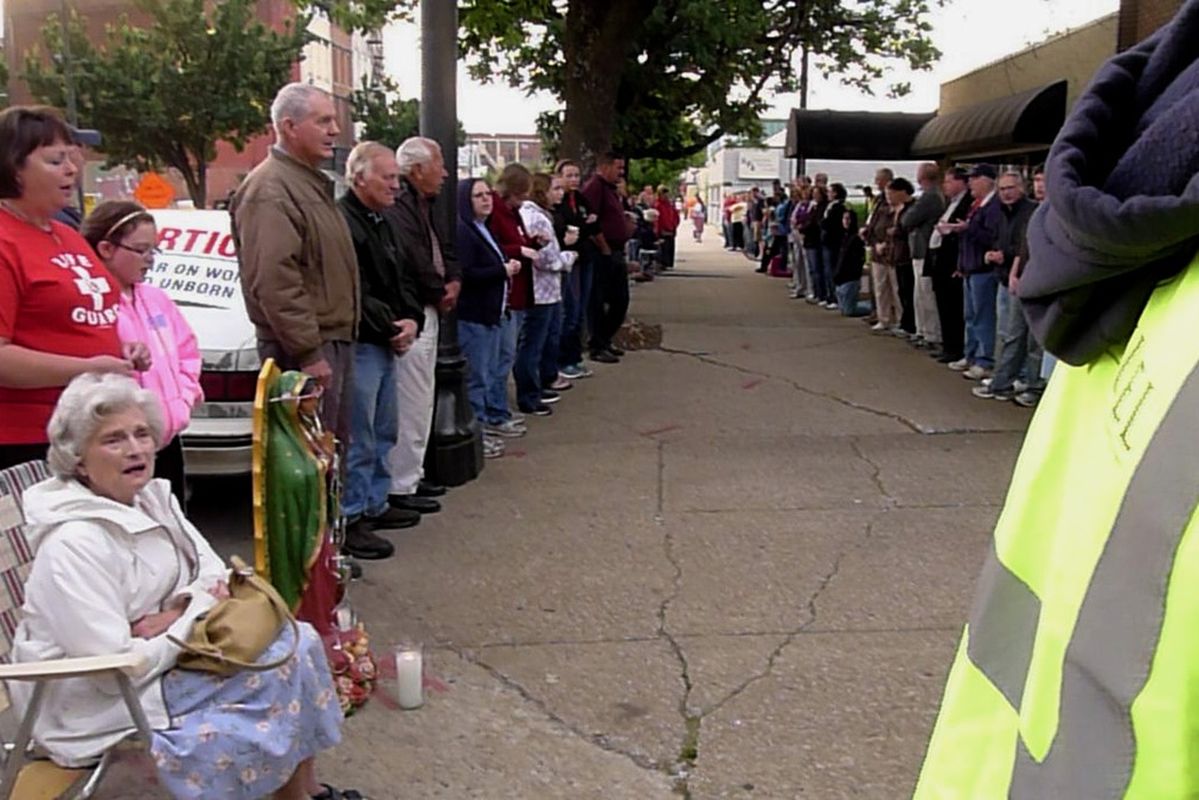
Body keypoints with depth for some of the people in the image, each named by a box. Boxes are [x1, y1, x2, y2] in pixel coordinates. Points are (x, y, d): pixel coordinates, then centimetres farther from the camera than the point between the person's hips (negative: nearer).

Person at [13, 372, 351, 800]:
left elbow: (213, 574, 5)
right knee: (284, 662, -16)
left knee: (298, 643, -4)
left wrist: (177, 615, -15)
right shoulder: (74, 544, -25)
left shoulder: (153, 497, 1)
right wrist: (195, 611, -16)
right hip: (98, 706, -8)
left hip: (159, 656, 8)